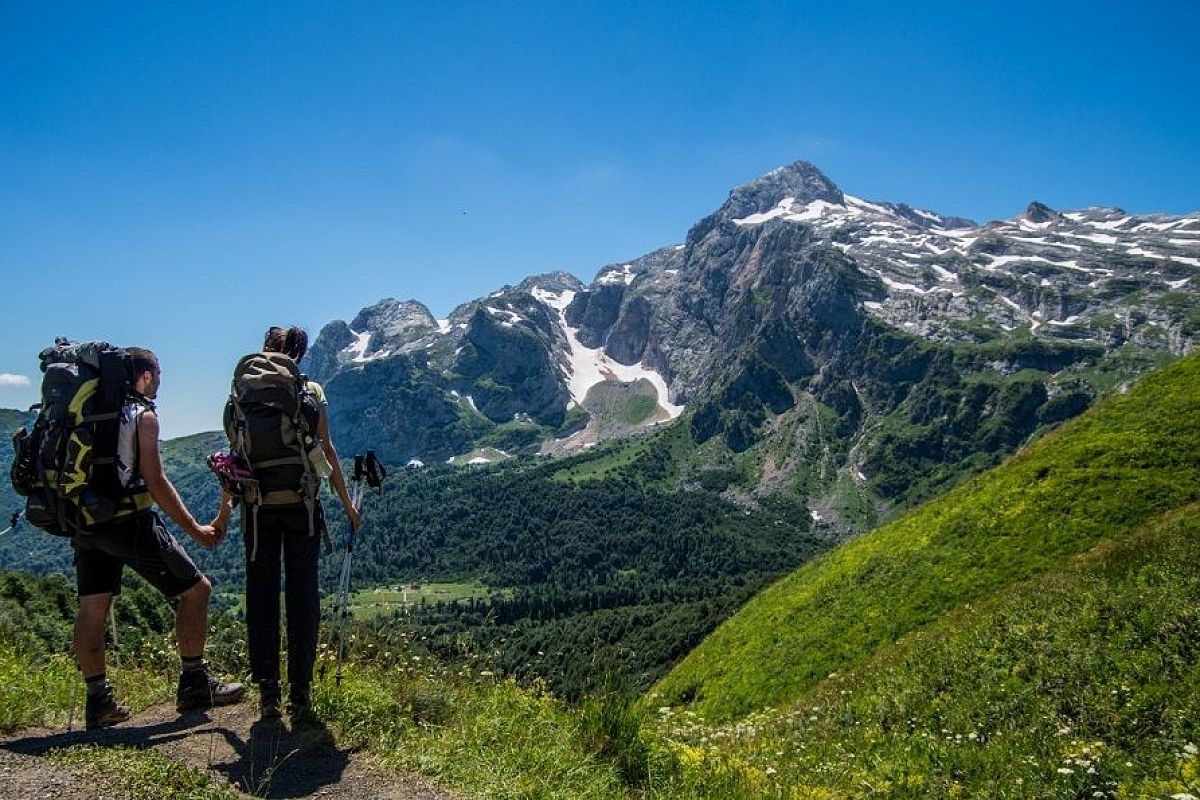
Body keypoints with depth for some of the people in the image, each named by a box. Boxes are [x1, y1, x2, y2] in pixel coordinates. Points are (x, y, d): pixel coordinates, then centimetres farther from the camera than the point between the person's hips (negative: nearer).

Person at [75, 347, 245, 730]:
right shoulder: (142, 415, -8)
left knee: (92, 609, 11)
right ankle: (194, 684, 7)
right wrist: (195, 529, -9)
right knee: (195, 589, 3)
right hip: (130, 521, -8)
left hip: (86, 522, 8)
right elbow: (155, 482, -13)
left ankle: (98, 700, 16)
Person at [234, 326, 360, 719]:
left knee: (261, 595, 7)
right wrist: (346, 502, 4)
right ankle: (300, 691, 7)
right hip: (301, 502, -1)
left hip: (258, 503, 1)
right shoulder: (311, 390, 2)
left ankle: (268, 693, 8)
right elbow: (325, 449, -2)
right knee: (302, 595, 5)